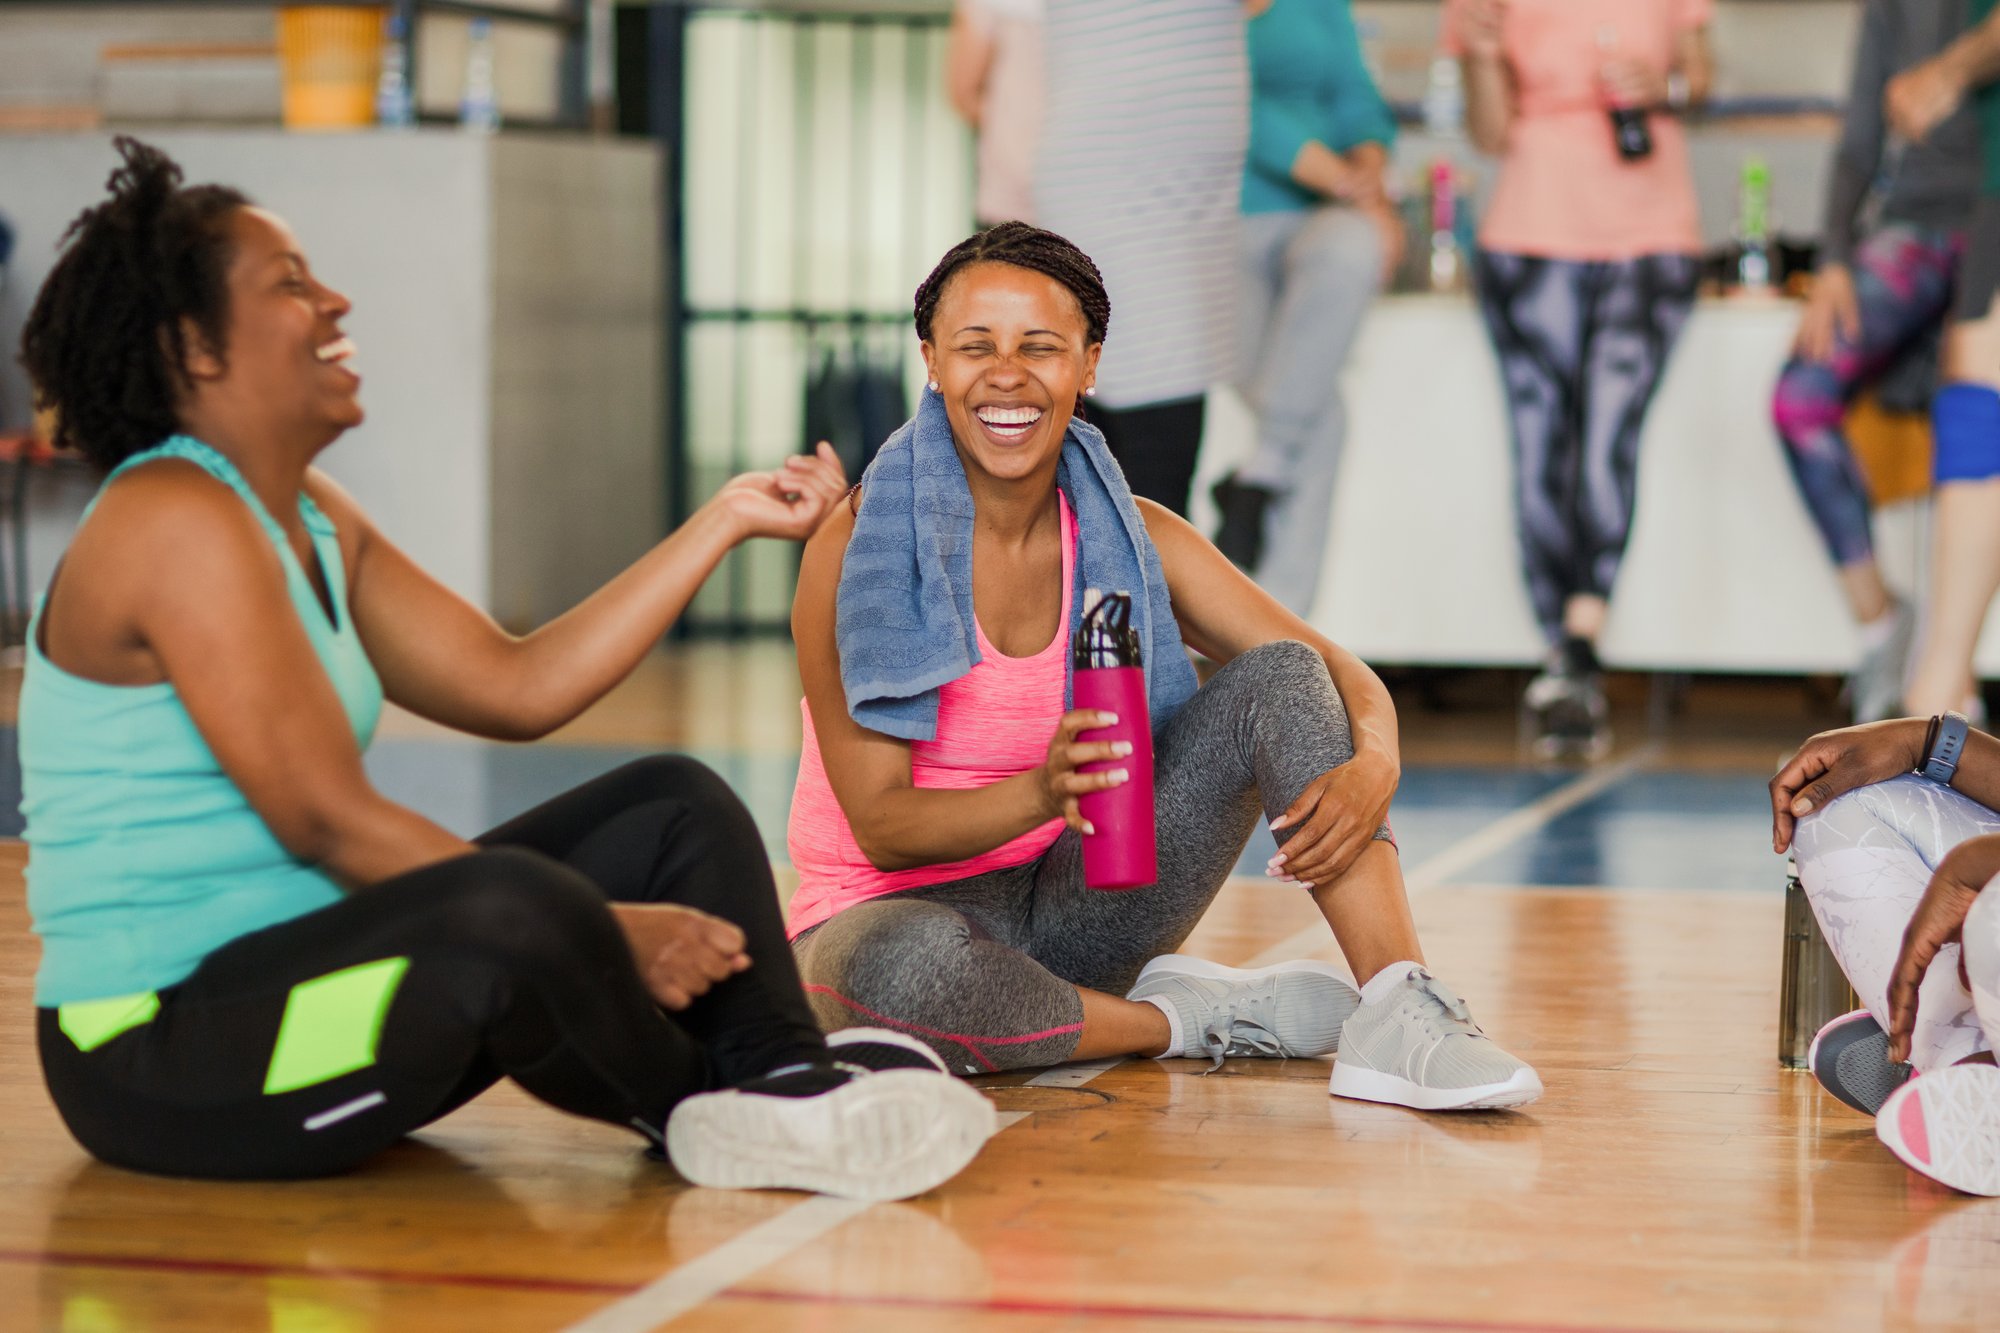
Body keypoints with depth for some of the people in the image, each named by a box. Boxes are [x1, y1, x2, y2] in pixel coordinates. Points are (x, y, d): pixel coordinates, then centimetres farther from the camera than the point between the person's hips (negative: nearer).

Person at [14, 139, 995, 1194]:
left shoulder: (309, 521, 14)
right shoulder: (177, 522, -18)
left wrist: (726, 519, 9)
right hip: (159, 1057, -11)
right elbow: (328, 820, -23)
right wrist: (601, 937, -21)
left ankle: (785, 1078, -13)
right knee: (513, 909, -35)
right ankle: (695, 1109, -7)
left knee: (671, 810, 8)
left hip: (298, 976, 11)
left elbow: (518, 687, 9)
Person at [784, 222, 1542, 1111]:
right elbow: (881, 824, -17)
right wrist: (1038, 794, -37)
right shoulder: (856, 549, -14)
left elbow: (1342, 676, -3)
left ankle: (1399, 1019, -24)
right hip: (897, 910, -4)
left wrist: (1373, 765, -27)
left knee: (1280, 679, -12)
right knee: (906, 963, -42)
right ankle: (1184, 1018, -15)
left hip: (1076, 901, 4)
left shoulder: (1133, 540, 0)